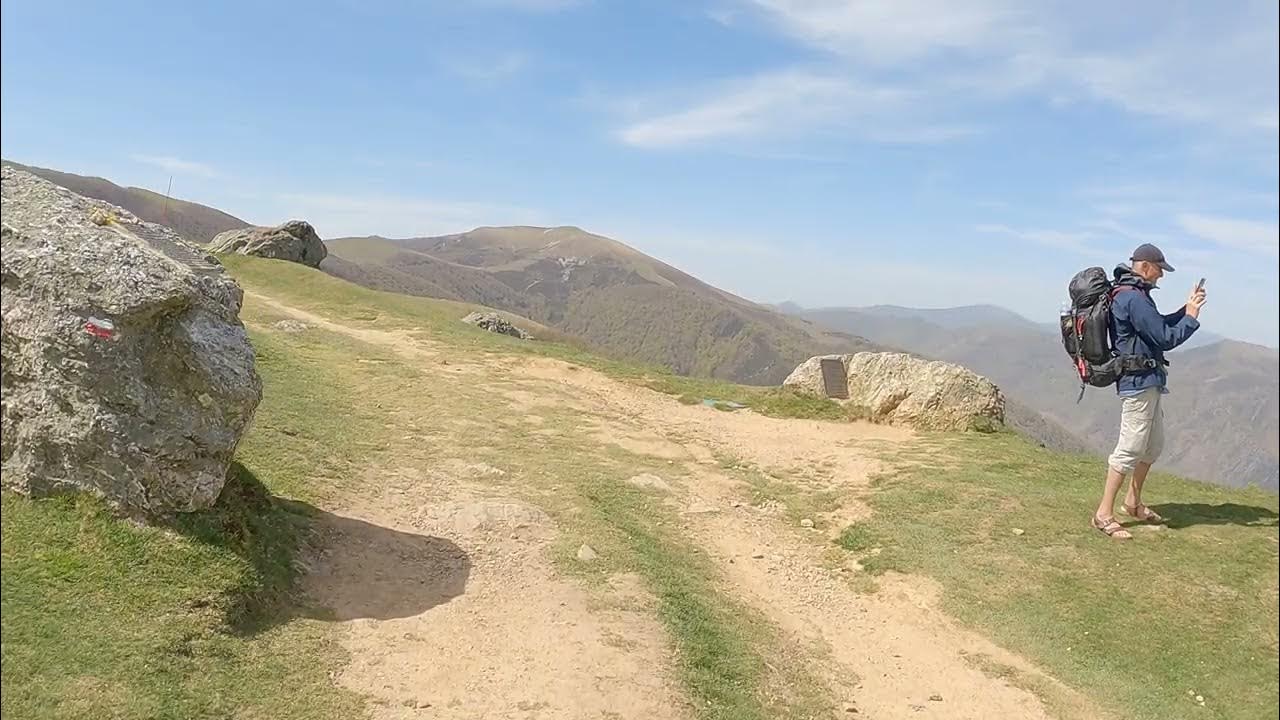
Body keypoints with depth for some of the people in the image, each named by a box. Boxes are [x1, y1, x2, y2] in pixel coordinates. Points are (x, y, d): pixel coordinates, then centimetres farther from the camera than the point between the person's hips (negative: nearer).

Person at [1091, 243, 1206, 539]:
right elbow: (1166, 338, -18)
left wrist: (1185, 310, 12)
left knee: (1153, 445, 19)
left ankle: (1133, 502, 31)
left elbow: (1159, 326, 23)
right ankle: (1104, 514, -4)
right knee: (1130, 449, -8)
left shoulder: (1131, 294, 13)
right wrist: (1192, 317, -6)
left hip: (1148, 383, 11)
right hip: (1139, 383, -11)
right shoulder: (1134, 298, -19)